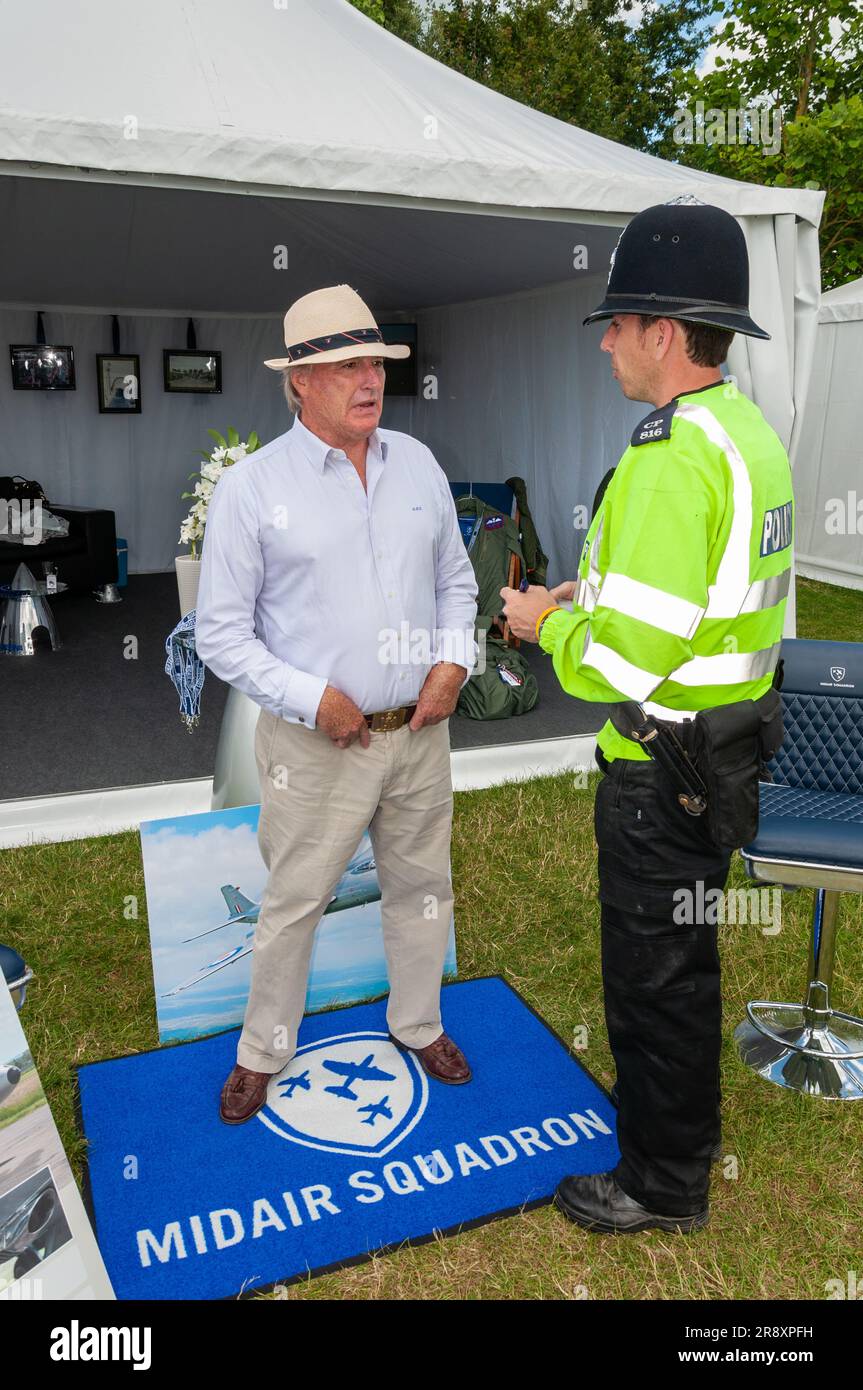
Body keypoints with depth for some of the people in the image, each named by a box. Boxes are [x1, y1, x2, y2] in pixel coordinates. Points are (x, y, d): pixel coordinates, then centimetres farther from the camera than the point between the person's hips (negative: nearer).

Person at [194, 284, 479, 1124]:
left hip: (419, 732, 4)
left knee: (421, 886, 18)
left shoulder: (417, 464, 4)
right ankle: (262, 1051, 33)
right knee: (293, 903, 9)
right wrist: (311, 699, -17)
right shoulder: (252, 488, -9)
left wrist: (454, 661, -4)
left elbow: (455, 581, 13)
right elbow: (221, 631, -8)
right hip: (318, 743, -4)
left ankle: (418, 1024, 42)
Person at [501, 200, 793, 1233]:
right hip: (729, 751, 10)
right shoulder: (750, 433, 8)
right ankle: (681, 1118, 46)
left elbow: (627, 658, -27)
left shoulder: (671, 459, -24)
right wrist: (593, 598, 11)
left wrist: (547, 625, -9)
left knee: (653, 971, 8)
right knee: (682, 957, 25)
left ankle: (663, 1186, 28)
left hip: (666, 773, -10)